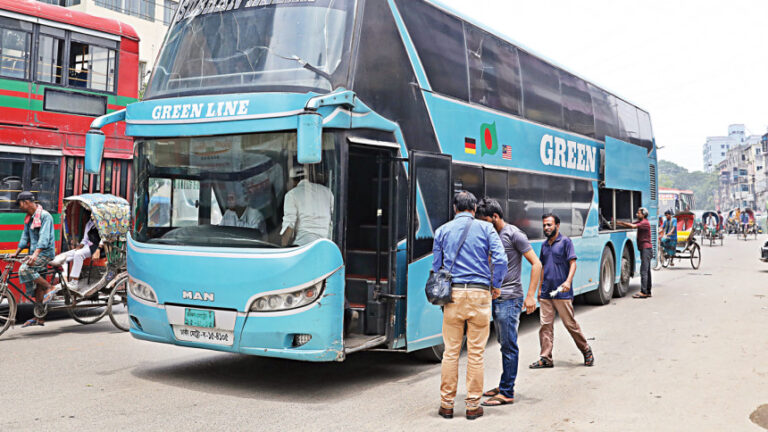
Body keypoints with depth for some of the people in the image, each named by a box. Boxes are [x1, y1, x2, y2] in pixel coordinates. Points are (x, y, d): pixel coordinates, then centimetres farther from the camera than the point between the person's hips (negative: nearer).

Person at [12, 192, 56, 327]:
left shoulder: (45, 216, -13)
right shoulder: (29, 218, 15)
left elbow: (44, 237, -24)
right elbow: (25, 236, 19)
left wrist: (35, 254, -34)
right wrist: (16, 253, 11)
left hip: (45, 253, -9)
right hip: (35, 254, 9)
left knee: (24, 270, -28)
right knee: (38, 286, 7)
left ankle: (49, 288, -13)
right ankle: (39, 318, 11)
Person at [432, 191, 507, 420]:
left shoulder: (442, 230, 10)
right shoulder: (485, 228, 5)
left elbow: (436, 266, 12)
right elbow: (500, 259, -5)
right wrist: (496, 285, 7)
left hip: (452, 293, 1)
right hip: (479, 293, -1)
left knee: (451, 351, 5)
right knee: (476, 352, 3)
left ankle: (447, 404, 10)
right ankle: (473, 405, 7)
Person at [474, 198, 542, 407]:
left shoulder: (513, 234, -10)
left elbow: (536, 264, -11)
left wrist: (531, 295, -16)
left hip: (509, 298, -8)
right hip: (495, 298, 8)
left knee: (509, 346, -5)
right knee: (504, 345, 14)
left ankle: (507, 393, -2)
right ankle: (504, 386, 22)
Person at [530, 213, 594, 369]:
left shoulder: (565, 241, -4)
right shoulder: (544, 245, 15)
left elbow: (573, 263, -9)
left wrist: (568, 281, -23)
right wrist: (540, 288, 19)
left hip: (562, 292, -6)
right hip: (546, 293, 6)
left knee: (570, 324, 1)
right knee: (545, 325, 2)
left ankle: (586, 351, 19)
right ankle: (545, 358, 6)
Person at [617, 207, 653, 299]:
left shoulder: (645, 223, -12)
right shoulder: (639, 222, 16)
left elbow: (633, 226, -24)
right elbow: (629, 225, 6)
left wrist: (621, 222, -19)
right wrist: (618, 223, -7)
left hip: (646, 248, -10)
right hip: (644, 249, 10)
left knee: (644, 270, -13)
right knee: (647, 271, 11)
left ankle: (643, 292, -16)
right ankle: (648, 291, 15)